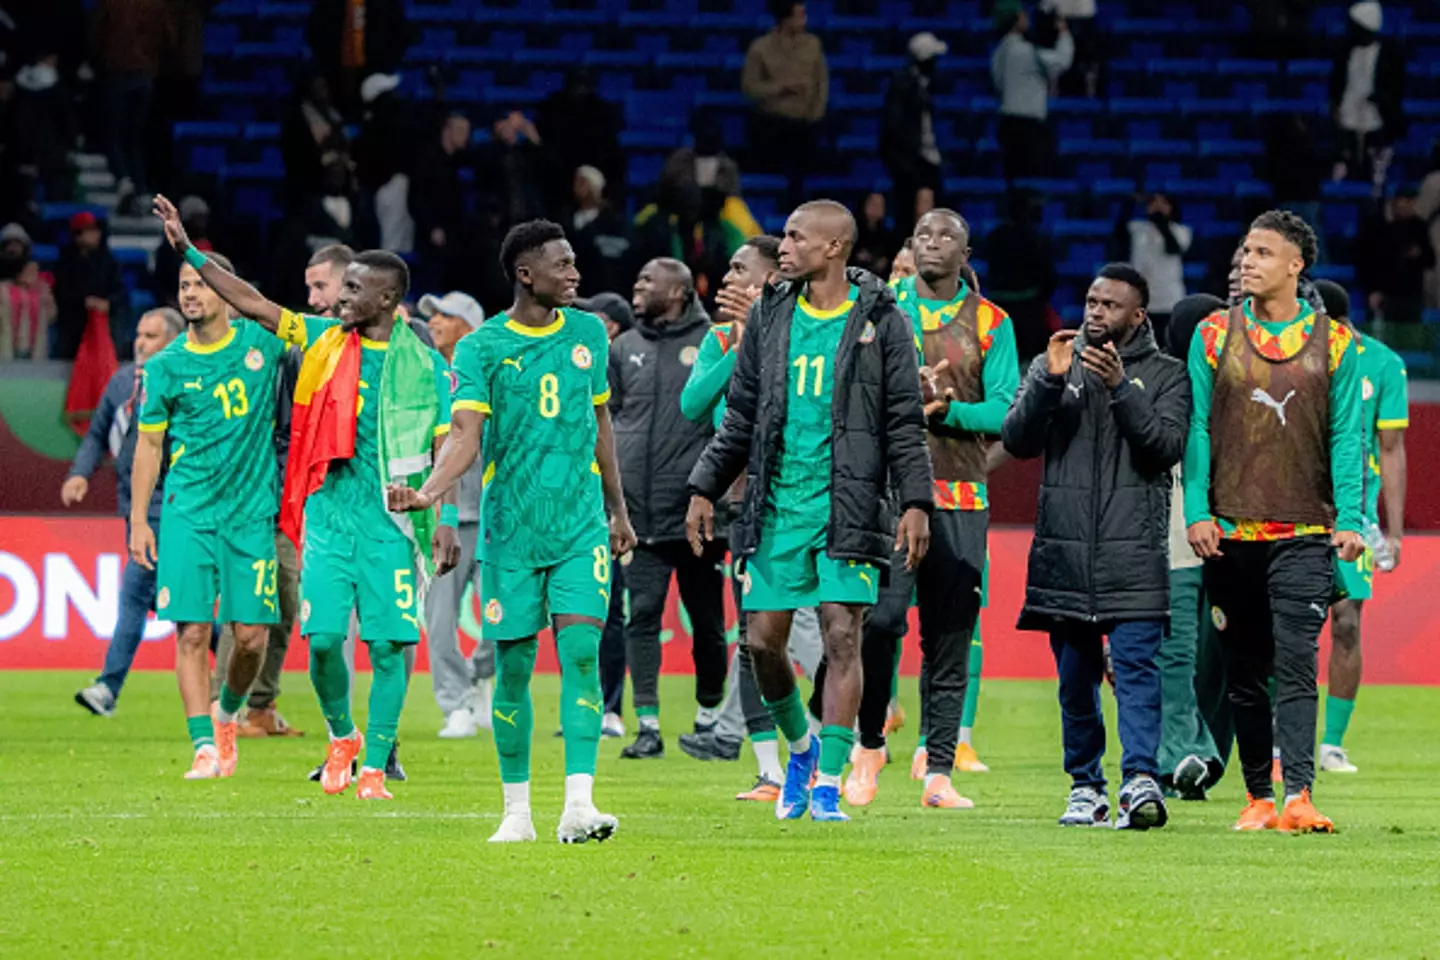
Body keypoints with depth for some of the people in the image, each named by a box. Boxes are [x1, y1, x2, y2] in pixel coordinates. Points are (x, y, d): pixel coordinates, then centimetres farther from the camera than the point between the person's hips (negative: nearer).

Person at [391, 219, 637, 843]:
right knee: (513, 666, 2)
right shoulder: (482, 347, -3)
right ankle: (517, 810, 15)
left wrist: (618, 509, 23)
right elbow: (466, 435, -14)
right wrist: (430, 492, -32)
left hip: (582, 524, 2)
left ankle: (578, 805, -18)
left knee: (581, 650, -13)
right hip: (511, 529, -2)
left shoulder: (587, 333, 9)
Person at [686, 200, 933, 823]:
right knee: (763, 640, 1)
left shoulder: (880, 322, 0)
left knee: (842, 636, -10)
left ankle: (828, 783, -6)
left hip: (847, 507, -4)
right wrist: (705, 488, 11)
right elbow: (741, 417, 17)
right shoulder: (771, 316, 11)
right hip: (777, 505, 4)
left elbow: (905, 425, 0)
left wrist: (916, 502, -9)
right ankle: (801, 746, 27)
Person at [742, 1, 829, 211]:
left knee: (798, 178, 7)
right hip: (770, 124, -2)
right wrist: (782, 86, -18)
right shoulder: (761, 48, -10)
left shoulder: (813, 43, 0)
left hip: (804, 124, 2)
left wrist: (816, 114, -4)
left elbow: (822, 82, 6)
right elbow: (749, 86, -8)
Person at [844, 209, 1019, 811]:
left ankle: (938, 771, 3)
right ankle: (870, 744, 5)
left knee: (950, 635, 0)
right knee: (882, 616, -14)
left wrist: (947, 410, -14)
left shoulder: (990, 323, 10)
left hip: (961, 497, 1)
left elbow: (1003, 411, 3)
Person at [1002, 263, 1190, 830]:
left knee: (1136, 666, -14)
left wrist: (1120, 390, -16)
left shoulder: (1165, 375, 8)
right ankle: (1085, 788, 14)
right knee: (1076, 676, 6)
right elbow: (1018, 441, 3)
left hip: (1135, 555, -3)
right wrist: (1050, 381, -11)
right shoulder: (1054, 365, 13)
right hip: (1064, 550, 3)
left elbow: (1167, 447, -6)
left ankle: (1141, 779, -22)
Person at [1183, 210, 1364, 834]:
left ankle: (1298, 795, -18)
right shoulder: (1215, 335, 7)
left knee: (1296, 665, -13)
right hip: (1231, 533, 2)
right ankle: (1259, 796, 14)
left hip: (1305, 533, -2)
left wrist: (1349, 519, -7)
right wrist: (1197, 512, -4)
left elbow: (1345, 435, 3)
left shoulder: (1334, 342, 4)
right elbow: (1198, 428, 6)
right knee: (1245, 672, 6)